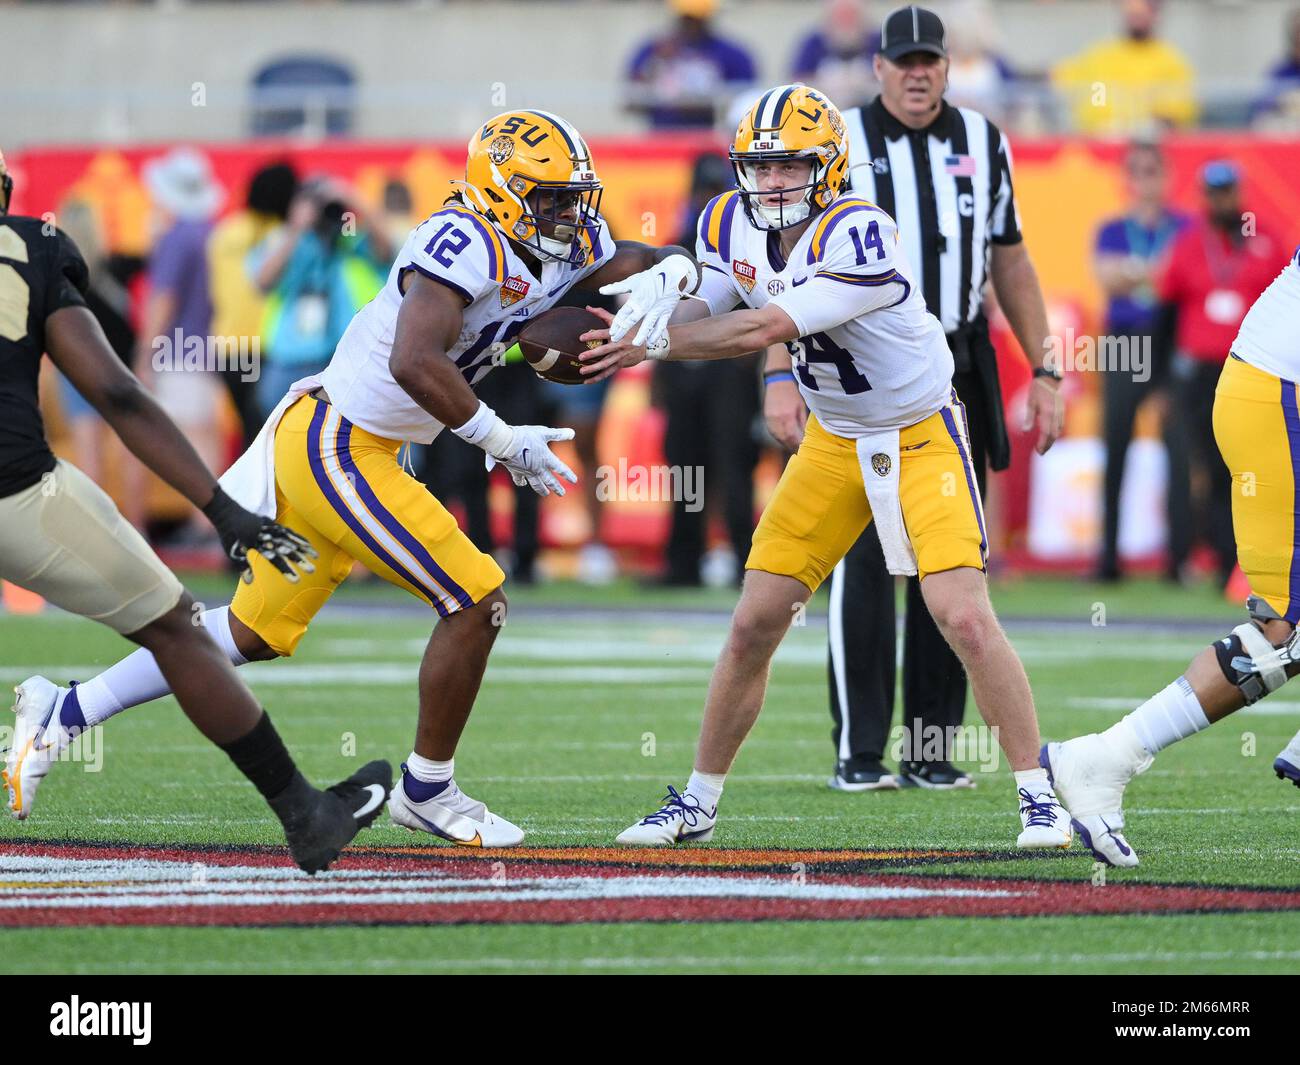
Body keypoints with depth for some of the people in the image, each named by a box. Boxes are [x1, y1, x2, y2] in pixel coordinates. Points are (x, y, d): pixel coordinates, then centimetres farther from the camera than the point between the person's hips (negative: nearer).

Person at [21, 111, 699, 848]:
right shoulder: (467, 242, -22)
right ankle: (428, 792, 9)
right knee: (477, 603, -7)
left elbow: (655, 263, 16)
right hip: (334, 449, -10)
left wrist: (667, 277, -8)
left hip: (322, 443, 10)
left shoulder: (568, 250, 5)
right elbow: (414, 363, -32)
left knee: (253, 635, 17)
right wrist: (504, 443, -24)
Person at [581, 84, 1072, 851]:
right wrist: (657, 311, -25)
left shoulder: (858, 235, -29)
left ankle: (1040, 795, -6)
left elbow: (765, 330, -30)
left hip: (922, 436, -6)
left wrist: (652, 343, -24)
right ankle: (699, 801, 17)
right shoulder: (732, 224, -5)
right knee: (755, 623, 3)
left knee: (964, 616, -18)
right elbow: (705, 315, -2)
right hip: (835, 443, 6)